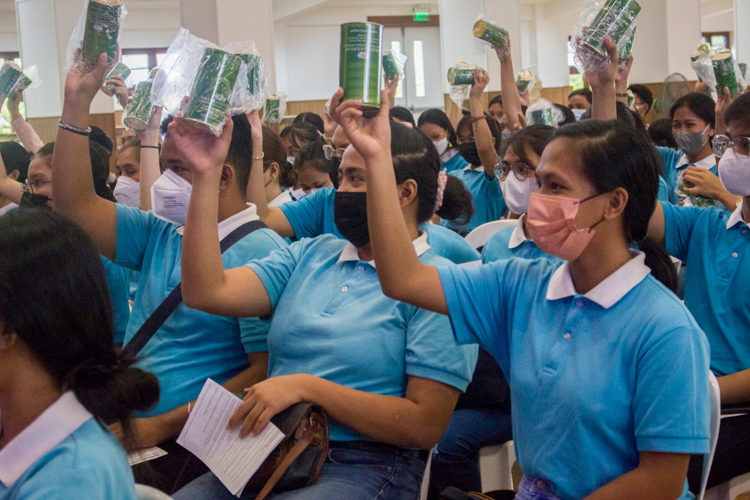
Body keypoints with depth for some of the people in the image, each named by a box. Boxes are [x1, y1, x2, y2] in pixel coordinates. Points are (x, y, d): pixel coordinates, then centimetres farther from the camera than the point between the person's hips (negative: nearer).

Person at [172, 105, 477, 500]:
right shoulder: (309, 255, 14)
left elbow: (426, 426, -12)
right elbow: (207, 292, 0)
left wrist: (307, 387, -17)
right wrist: (205, 177, -4)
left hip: (366, 467, -5)